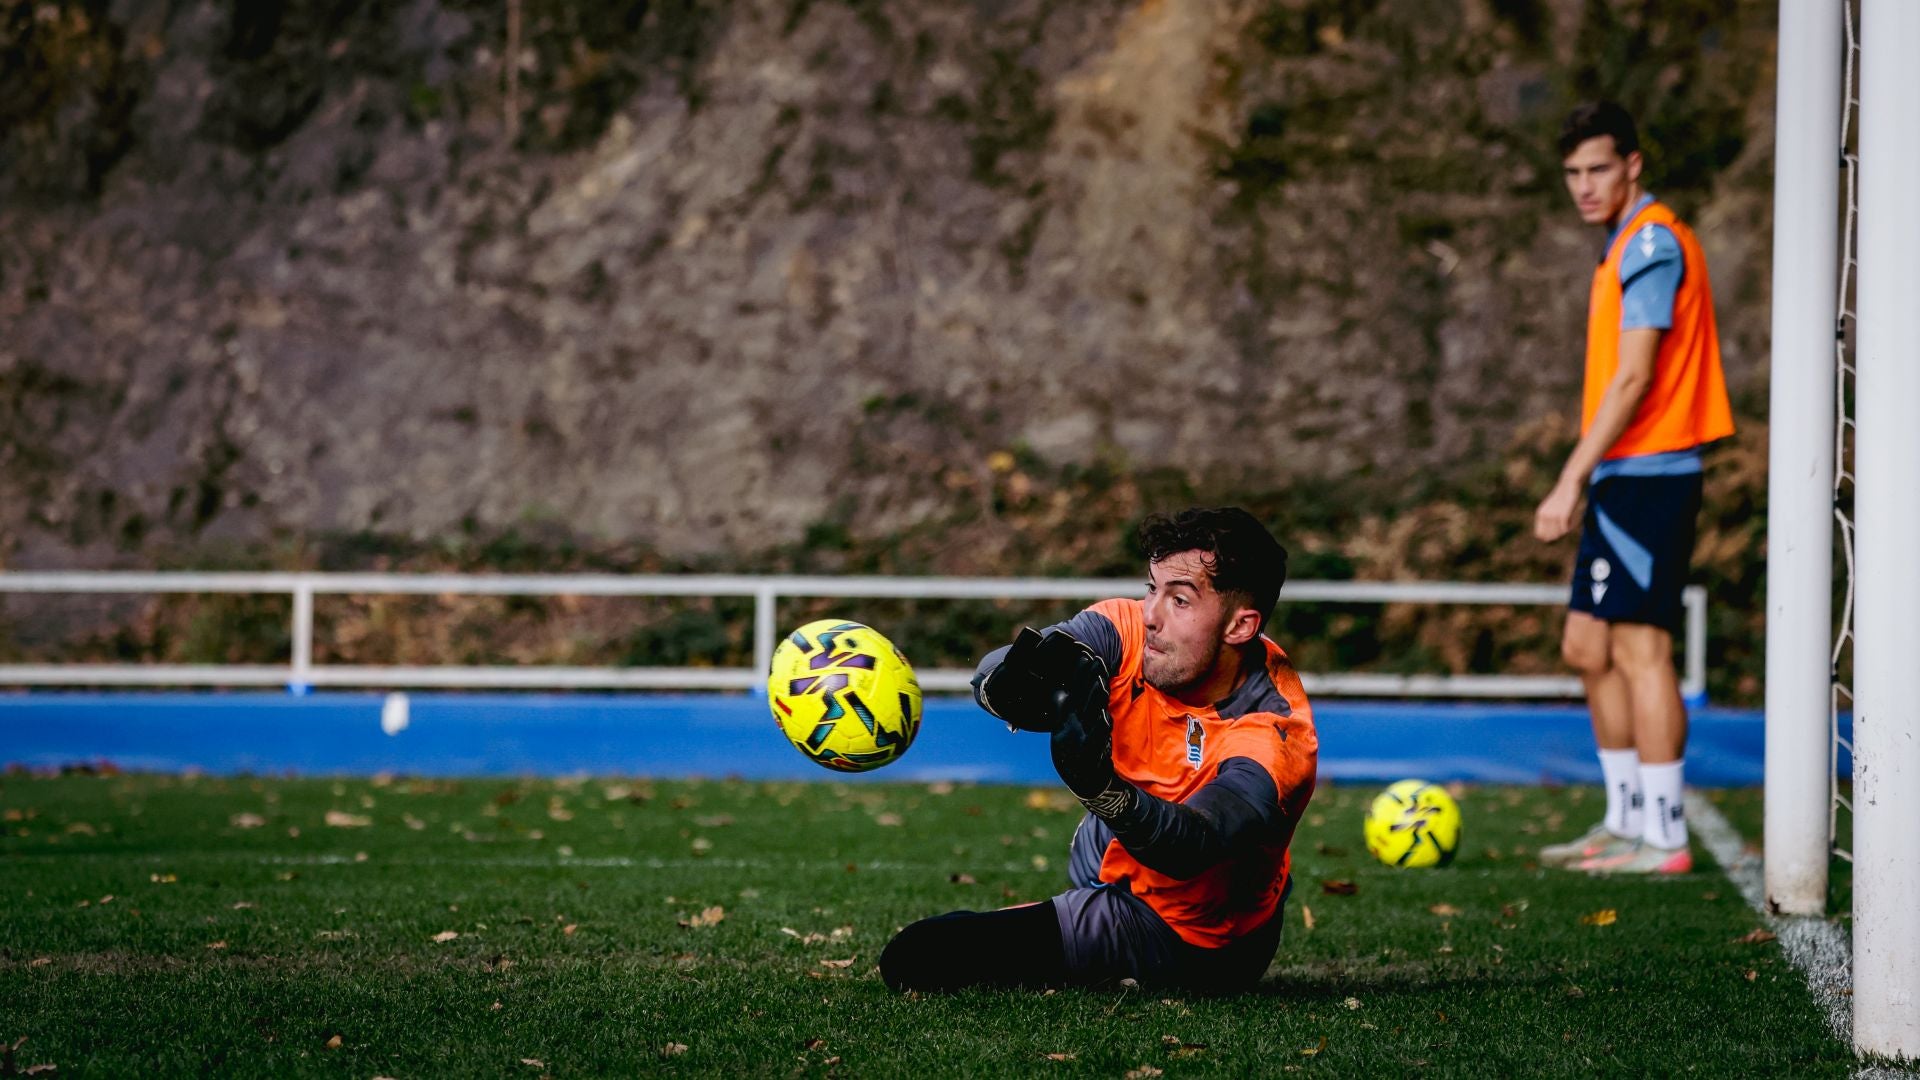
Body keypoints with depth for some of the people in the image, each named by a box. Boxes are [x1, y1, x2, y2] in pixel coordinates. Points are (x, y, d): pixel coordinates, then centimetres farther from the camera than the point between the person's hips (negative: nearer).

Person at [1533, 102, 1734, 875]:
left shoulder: (1651, 243, -12)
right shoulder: (1627, 246, 19)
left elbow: (1633, 378, -19)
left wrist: (1572, 480, -20)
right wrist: (1584, 478, 20)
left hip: (1646, 477, -10)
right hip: (1623, 481, 10)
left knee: (1639, 649, -10)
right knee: (1588, 647, 13)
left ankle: (1662, 837, -8)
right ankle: (1625, 822, 19)